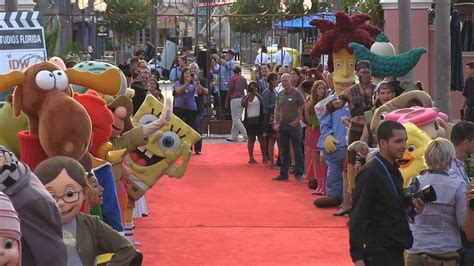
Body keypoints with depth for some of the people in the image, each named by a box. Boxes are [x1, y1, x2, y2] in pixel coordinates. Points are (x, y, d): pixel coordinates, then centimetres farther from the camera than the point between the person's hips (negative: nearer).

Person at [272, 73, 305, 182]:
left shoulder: (296, 93, -8)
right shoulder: (280, 95, 9)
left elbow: (303, 108, -8)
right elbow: (277, 109, 16)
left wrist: (297, 120, -13)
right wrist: (276, 122, 6)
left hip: (294, 125, -6)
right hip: (283, 125, 6)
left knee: (297, 150, 0)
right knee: (284, 151, 10)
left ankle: (299, 174, 6)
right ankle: (284, 174, 16)